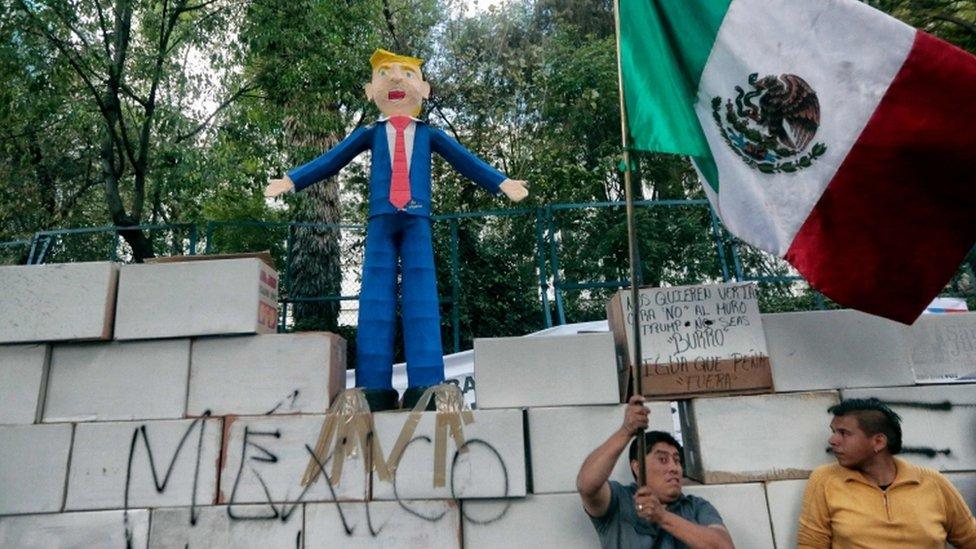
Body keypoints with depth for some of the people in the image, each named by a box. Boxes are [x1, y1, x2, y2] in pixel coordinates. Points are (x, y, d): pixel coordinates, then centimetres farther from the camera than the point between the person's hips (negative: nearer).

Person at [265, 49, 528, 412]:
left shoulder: (429, 134, 15)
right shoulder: (370, 133, 15)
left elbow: (466, 161, 15)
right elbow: (331, 160, 15)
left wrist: (501, 183, 7)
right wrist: (291, 180, 10)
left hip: (416, 219, 0)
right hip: (381, 219, 1)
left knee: (420, 294, -8)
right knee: (376, 295, -6)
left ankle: (424, 385, -11)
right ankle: (375, 386, -7)